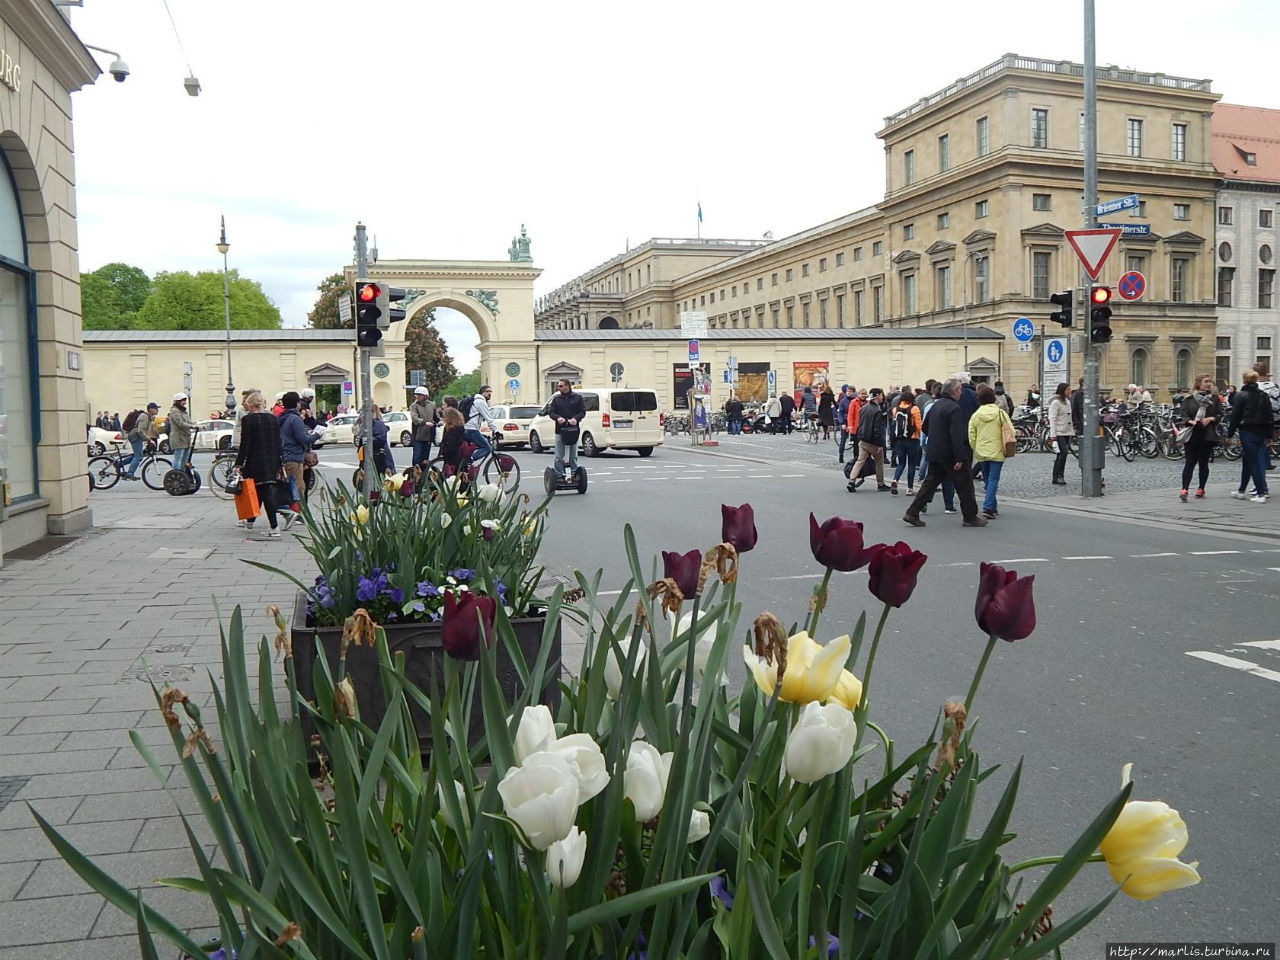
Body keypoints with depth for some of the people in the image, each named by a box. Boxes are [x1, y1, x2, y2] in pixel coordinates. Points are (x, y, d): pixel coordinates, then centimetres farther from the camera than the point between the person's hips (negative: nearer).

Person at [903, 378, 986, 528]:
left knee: (930, 482, 11)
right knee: (964, 485, 4)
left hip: (934, 453, 8)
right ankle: (970, 517, 12)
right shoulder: (954, 408, -17)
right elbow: (957, 436, -23)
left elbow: (925, 427, 21)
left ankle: (912, 513, 5)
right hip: (949, 455, -8)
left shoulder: (935, 405, 11)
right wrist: (959, 458, -23)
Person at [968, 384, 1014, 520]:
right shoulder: (1000, 413, -5)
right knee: (993, 480, -3)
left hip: (981, 453, 3)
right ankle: (988, 507, -16)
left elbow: (971, 436, 1)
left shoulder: (975, 415, 0)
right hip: (996, 452, -3)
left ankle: (993, 507, 22)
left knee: (988, 480, 15)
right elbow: (1010, 431, -5)